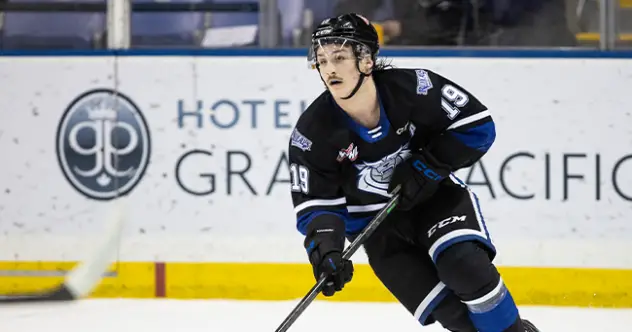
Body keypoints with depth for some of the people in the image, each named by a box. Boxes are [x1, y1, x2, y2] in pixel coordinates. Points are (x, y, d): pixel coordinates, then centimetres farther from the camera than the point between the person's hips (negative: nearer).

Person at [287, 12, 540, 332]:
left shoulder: (411, 88, -22)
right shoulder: (313, 132, -18)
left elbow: (477, 126, -15)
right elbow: (315, 202, -13)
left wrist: (427, 166, -21)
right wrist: (325, 247, -31)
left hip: (433, 195, -1)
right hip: (376, 222, 1)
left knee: (465, 266, -28)